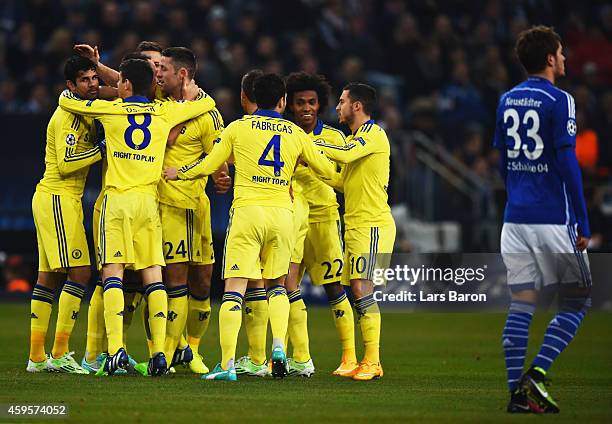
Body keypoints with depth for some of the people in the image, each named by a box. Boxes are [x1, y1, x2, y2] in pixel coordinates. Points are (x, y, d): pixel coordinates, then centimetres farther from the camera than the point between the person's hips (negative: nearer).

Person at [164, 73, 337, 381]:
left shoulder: (238, 128, 5)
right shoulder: (296, 133, 11)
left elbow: (209, 165, 8)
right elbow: (327, 171, 17)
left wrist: (177, 173, 26)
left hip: (247, 210, -2)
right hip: (282, 212, 3)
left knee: (234, 287, -5)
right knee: (276, 285, 20)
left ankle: (227, 364, -14)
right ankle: (279, 346, -1)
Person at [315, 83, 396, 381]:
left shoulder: (373, 133, -8)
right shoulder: (355, 137, 21)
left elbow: (346, 154, -25)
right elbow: (344, 181, 26)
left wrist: (313, 144, -14)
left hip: (372, 225, -10)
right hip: (355, 225, 10)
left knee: (363, 289, -14)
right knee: (357, 290, 5)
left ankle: (372, 361, -14)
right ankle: (369, 361, 7)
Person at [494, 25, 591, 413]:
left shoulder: (507, 101, 11)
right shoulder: (559, 101, -10)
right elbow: (568, 165, -13)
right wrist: (584, 224, -10)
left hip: (515, 218, 6)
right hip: (553, 220, -6)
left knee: (521, 305, 6)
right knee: (577, 301, 5)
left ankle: (518, 391, 3)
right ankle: (536, 373, -9)